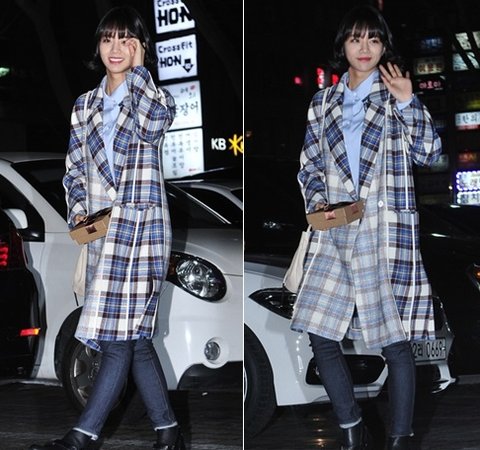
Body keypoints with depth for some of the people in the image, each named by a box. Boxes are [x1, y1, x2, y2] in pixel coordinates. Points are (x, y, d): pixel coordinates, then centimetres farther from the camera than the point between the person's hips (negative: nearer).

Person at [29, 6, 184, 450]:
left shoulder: (153, 97, 0)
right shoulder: (85, 106, 14)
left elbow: (153, 124, -25)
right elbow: (74, 171, 17)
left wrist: (137, 69, -14)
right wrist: (79, 211, -1)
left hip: (141, 229, -6)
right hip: (102, 231, 6)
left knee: (122, 338, -7)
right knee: (133, 338, 8)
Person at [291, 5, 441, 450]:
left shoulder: (396, 96, 6)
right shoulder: (323, 102, 14)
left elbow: (428, 152, -3)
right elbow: (309, 166, 17)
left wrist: (407, 103, -14)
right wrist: (317, 201, -1)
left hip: (387, 234, -3)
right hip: (335, 234, 3)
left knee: (396, 341, -2)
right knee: (321, 336, 0)